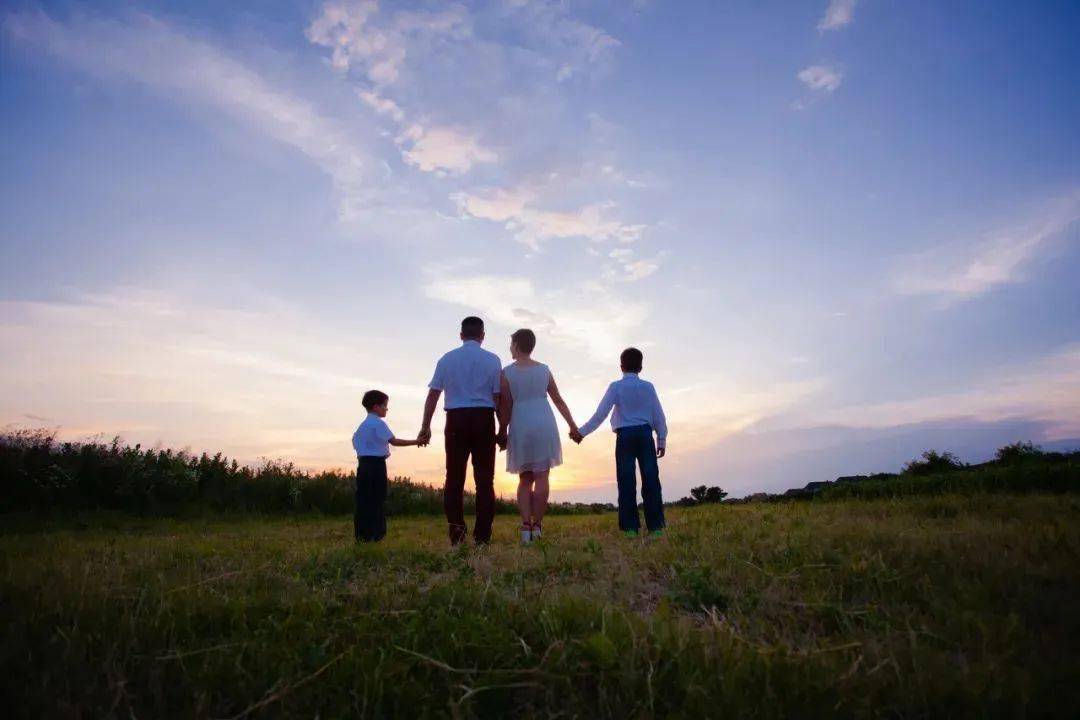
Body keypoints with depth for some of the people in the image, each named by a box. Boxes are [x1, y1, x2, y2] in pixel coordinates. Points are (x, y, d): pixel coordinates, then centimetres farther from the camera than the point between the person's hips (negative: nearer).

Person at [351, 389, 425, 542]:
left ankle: (361, 534, 9)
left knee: (363, 499, 6)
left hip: (363, 463, 8)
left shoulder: (363, 425, 18)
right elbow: (394, 441, -13)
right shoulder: (379, 423, -8)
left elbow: (355, 441, 16)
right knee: (377, 499, -3)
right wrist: (416, 442, -10)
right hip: (377, 464, -8)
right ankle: (375, 534, -1)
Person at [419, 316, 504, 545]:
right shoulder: (492, 360, 3)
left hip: (456, 419, 1)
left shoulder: (447, 359, 7)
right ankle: (482, 536, 1)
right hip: (484, 419, -1)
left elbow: (433, 394, 5)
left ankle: (456, 535, 2)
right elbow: (498, 397, 0)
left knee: (454, 477, 6)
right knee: (484, 478, 3)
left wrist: (426, 426, 10)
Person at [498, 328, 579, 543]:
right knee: (541, 477, 2)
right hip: (544, 425, 1)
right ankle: (537, 525, 1)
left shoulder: (507, 372, -1)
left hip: (520, 427, -1)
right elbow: (559, 400, 11)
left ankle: (526, 526, -1)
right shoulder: (544, 370, 9)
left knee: (525, 478, 9)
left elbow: (505, 407, -3)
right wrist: (572, 425, 17)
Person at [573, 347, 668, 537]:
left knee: (627, 481, 0)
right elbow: (659, 415, 8)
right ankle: (656, 526, 1)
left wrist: (582, 432, 3)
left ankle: (630, 527, -1)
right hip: (645, 434, 2)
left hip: (625, 436, -1)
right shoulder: (648, 387, 6)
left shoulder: (615, 387, 0)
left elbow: (600, 414, -4)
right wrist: (662, 440, 16)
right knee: (650, 479, 2)